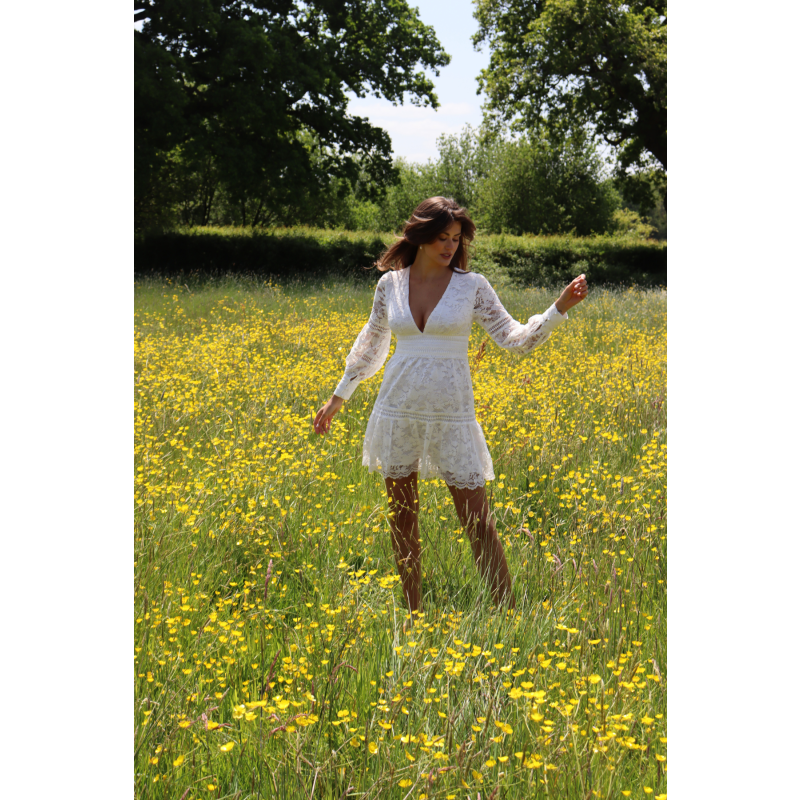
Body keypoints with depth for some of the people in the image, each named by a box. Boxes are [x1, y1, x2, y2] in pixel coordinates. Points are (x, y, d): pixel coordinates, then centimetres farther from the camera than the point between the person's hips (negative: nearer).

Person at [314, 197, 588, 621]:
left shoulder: (471, 285, -2)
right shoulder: (390, 284, 4)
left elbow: (517, 339, -2)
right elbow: (371, 345, 19)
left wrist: (561, 307, -15)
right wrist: (339, 395, 23)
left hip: (451, 415, -2)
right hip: (398, 411, 2)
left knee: (477, 517, -4)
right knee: (401, 515, 8)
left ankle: (509, 614, 3)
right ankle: (413, 616, 20)